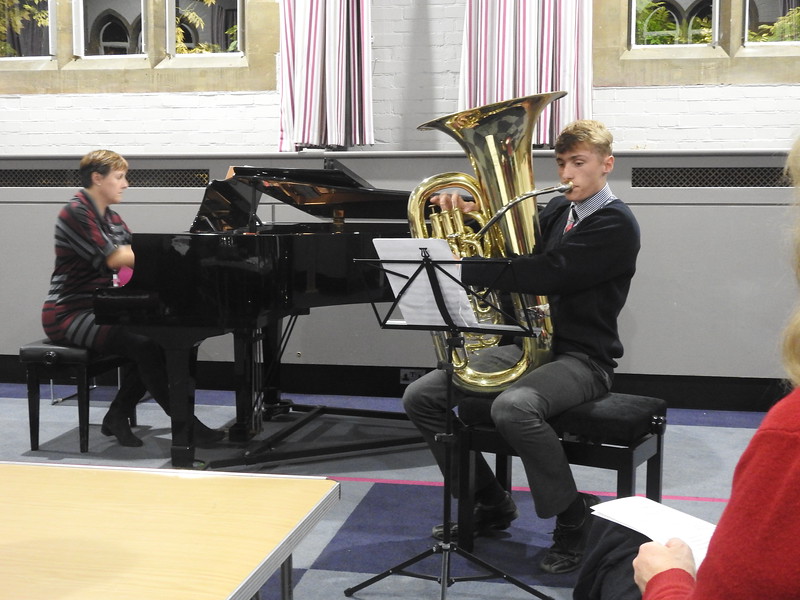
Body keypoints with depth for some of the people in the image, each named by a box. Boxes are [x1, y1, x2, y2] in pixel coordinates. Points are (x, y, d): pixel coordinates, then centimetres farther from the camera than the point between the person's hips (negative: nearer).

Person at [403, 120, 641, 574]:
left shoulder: (617, 224, -13)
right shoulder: (558, 210, 14)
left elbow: (546, 274, -25)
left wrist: (462, 268, -29)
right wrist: (471, 213, -2)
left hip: (582, 358, -8)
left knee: (513, 407, -39)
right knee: (421, 398, -2)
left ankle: (575, 517, -13)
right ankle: (491, 505, 12)